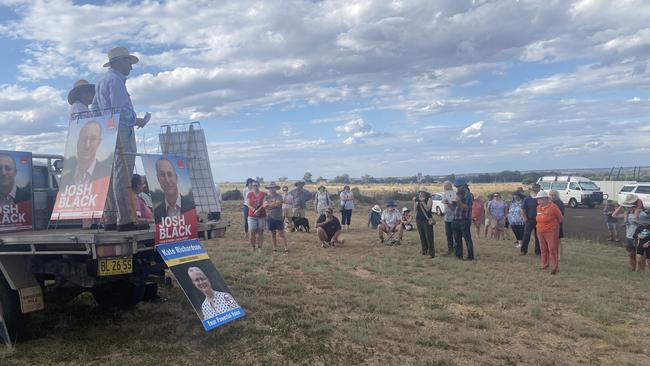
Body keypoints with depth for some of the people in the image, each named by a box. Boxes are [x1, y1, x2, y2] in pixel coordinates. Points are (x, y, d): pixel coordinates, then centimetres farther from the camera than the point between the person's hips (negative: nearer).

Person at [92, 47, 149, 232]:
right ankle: (125, 220, -15)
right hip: (121, 132, -10)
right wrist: (136, 120, -6)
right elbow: (120, 109, -18)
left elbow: (95, 108, 23)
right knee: (122, 178, -13)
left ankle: (111, 220, 11)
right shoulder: (116, 80, -8)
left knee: (110, 178, 8)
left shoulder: (101, 81, 24)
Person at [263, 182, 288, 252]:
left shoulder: (279, 196, -2)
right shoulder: (266, 197, 9)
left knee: (281, 233, -3)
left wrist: (268, 204, -10)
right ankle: (275, 248, 18)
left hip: (278, 218, -3)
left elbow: (278, 204, -18)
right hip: (270, 218, 4)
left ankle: (286, 248, 1)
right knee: (273, 233, 10)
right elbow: (264, 205, -6)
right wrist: (274, 204, -14)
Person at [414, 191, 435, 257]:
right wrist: (414, 201, -2)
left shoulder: (429, 199, -1)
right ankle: (424, 251, 13)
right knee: (422, 236, 6)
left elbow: (427, 209, -12)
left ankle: (431, 252, -4)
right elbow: (415, 210, 5)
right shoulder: (418, 201, 11)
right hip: (419, 220, 5)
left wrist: (423, 201, -18)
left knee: (429, 236, -8)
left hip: (427, 220, -5)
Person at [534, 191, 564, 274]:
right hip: (540, 232, 6)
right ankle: (544, 265, 25)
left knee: (553, 249, -7)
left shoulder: (553, 207, -12)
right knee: (543, 249, 13)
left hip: (551, 232, -6)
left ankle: (554, 267, -2)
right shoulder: (538, 207, 7)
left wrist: (554, 225, 9)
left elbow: (560, 218, -2)